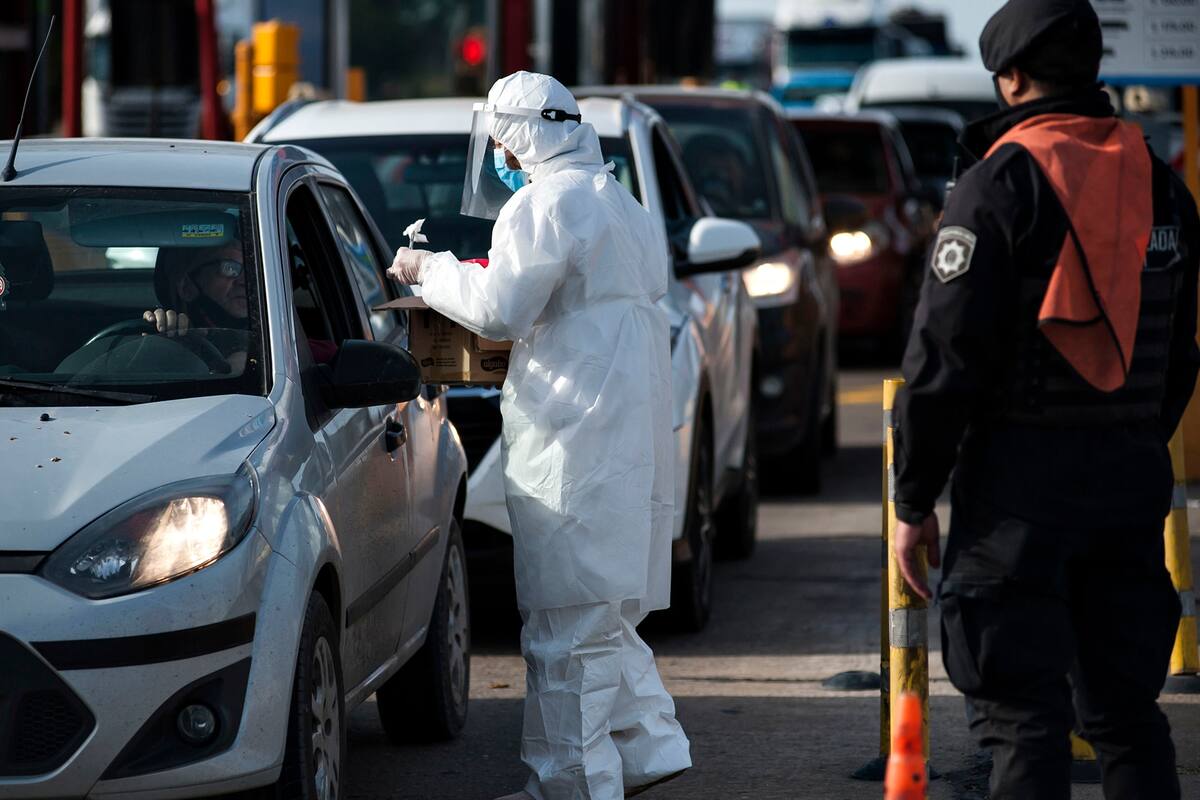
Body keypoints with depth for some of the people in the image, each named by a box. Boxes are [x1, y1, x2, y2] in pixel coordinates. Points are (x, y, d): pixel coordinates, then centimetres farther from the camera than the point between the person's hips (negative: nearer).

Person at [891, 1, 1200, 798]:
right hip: (1132, 478, 6)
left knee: (1022, 711, -4)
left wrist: (914, 500, -6)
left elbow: (946, 354, -12)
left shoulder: (1001, 183, -10)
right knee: (1126, 707, 13)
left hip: (1020, 475, -6)